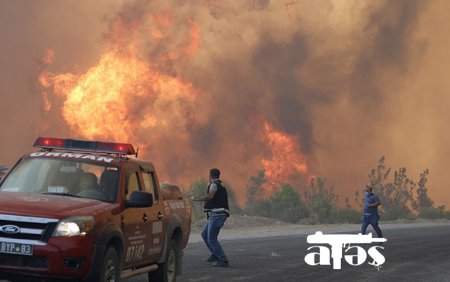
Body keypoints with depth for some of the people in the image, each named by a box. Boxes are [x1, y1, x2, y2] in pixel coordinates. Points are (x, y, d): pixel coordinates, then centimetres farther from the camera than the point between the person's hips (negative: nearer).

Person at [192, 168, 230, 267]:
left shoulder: (214, 184, -9)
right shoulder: (221, 185, 20)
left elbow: (210, 196, -27)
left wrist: (196, 199, -20)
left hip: (216, 215, -10)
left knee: (211, 239, -11)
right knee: (205, 235, 20)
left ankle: (223, 260, -14)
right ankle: (215, 254, 24)